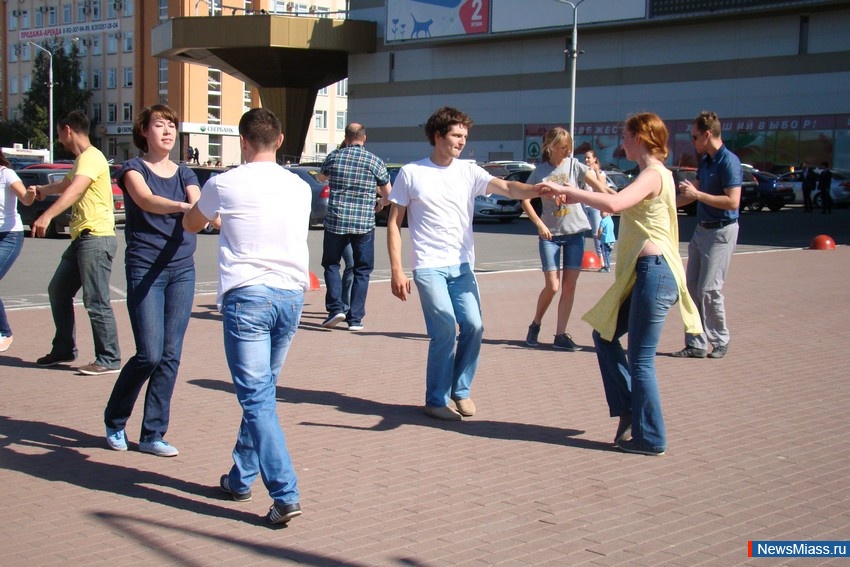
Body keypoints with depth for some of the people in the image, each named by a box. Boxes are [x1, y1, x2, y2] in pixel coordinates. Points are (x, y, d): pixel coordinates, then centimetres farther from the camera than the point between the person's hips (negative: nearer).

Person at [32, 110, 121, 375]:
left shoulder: (91, 157, -11)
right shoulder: (80, 160, 22)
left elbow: (75, 189, -29)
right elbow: (64, 184, 43)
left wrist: (47, 215, -40)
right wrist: (42, 189, 61)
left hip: (96, 238, -11)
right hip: (81, 239, 11)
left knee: (96, 301, -9)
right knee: (58, 291, 16)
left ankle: (109, 359, -4)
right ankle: (64, 349, 26)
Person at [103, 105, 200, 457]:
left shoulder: (185, 174, 13)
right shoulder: (133, 169, 0)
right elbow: (146, 200, -22)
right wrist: (181, 206, -41)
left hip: (182, 270, 4)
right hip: (144, 269, -4)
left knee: (170, 356, 2)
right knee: (149, 354, -9)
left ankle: (152, 435, 12)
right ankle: (114, 420, 14)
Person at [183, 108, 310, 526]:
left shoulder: (224, 184, -2)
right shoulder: (300, 188, 9)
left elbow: (192, 225, 18)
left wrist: (196, 204, 40)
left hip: (246, 295, -5)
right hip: (291, 295, 5)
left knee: (257, 396, -5)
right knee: (262, 391, 18)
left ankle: (285, 495, -14)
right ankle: (241, 477, 30)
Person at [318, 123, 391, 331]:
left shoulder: (333, 157, 2)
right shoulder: (374, 161, -2)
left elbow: (321, 178, 23)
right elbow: (388, 193, 4)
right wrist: (381, 203, 26)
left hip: (335, 221, 1)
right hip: (364, 223, -1)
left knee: (331, 263, 17)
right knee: (362, 270, 9)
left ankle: (336, 307, 0)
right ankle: (355, 318, 5)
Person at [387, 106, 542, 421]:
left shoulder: (469, 172, 5)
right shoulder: (411, 173, 0)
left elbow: (508, 188, -10)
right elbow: (394, 223, 2)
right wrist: (396, 270, -6)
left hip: (462, 265, 3)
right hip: (429, 267, -3)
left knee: (473, 326, -6)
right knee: (445, 331, -12)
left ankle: (460, 390, 17)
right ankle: (436, 400, 6)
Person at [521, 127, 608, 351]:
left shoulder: (574, 165, -1)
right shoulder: (540, 171, -1)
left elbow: (597, 184, -15)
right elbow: (525, 200, 2)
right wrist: (539, 224, -10)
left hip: (575, 232, 1)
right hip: (550, 234, -1)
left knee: (569, 286, 1)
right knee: (552, 286, -5)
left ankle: (561, 335, 9)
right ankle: (535, 325, 19)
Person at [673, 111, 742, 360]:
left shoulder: (729, 162, -16)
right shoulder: (705, 161, 11)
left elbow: (732, 201, -23)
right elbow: (693, 193, 22)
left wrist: (696, 194, -19)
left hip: (721, 232, -9)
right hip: (702, 229, 9)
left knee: (709, 289, -6)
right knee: (693, 288, 7)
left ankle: (720, 341, 10)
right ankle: (696, 344, 13)